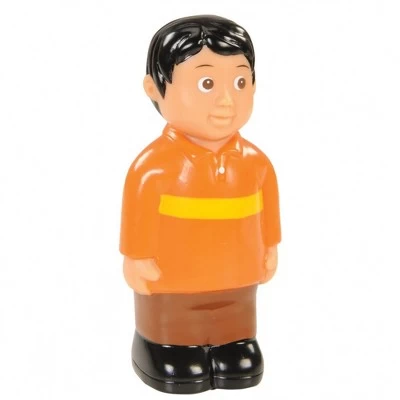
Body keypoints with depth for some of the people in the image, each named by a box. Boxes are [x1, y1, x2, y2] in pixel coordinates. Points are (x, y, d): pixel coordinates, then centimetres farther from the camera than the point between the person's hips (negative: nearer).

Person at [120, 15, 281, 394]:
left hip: (236, 276, 5)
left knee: (237, 334, 21)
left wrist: (270, 248, 12)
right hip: (172, 279, -4)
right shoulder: (155, 164, -25)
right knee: (172, 337, 13)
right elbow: (139, 208, -19)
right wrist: (138, 258, -14)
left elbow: (268, 204, 5)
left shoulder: (254, 161, -7)